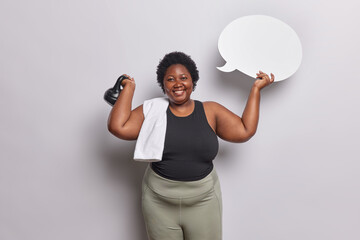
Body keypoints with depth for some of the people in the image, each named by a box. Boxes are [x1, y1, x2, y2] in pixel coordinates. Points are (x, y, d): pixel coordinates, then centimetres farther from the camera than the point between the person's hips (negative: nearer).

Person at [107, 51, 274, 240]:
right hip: (159, 203, 0)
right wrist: (129, 87, -4)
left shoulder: (211, 111, 2)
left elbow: (245, 131, 0)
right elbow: (117, 126, -11)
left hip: (203, 202, 1)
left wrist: (255, 89, 4)